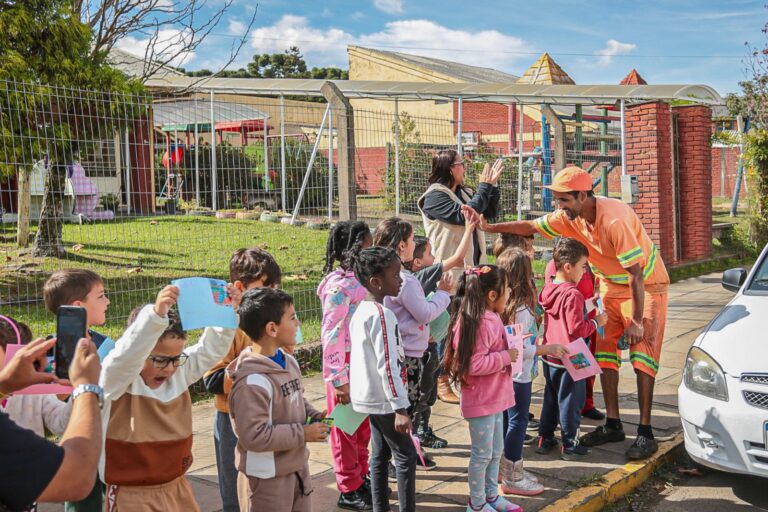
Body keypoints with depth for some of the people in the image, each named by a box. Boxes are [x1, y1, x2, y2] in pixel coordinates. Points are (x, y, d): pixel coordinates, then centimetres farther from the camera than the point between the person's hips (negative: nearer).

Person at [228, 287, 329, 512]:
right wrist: (303, 434, -22)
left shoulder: (290, 362, 3)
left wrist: (315, 416, -2)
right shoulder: (252, 381, -27)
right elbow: (254, 436, -30)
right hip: (266, 478, -9)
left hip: (297, 468, 9)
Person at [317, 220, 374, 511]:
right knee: (346, 429, 6)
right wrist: (338, 379, -20)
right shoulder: (340, 285, -19)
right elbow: (331, 334, -20)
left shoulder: (359, 280, 6)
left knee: (363, 426, 18)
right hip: (346, 365, -8)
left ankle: (362, 478, 33)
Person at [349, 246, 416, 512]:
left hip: (370, 396, 9)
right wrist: (400, 408, -24)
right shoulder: (382, 315, -21)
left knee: (380, 454, 14)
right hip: (383, 399, -9)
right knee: (406, 456, 0)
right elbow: (387, 365, -25)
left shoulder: (361, 311, 7)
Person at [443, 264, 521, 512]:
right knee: (482, 453, 3)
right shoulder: (480, 323, -24)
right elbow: (474, 364, -28)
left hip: (493, 397, 10)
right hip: (481, 400, -10)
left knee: (496, 450, 20)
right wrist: (506, 356, -21)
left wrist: (509, 349, 7)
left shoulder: (490, 319, 7)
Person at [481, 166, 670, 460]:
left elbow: (636, 273, -31)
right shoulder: (569, 216, -11)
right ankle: (612, 425, 12)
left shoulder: (614, 220, -34)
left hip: (647, 284, -7)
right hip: (611, 284, 7)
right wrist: (490, 228, -9)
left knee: (642, 355, -12)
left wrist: (636, 321, -29)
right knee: (604, 352, 3)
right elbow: (531, 227, 1)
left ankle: (645, 433, -8)